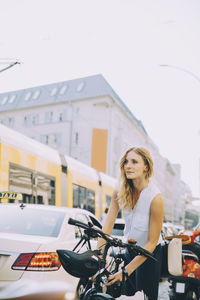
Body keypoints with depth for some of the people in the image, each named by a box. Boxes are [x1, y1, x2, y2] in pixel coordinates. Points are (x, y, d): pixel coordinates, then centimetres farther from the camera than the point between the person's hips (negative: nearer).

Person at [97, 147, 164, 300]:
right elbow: (108, 225, -13)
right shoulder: (120, 192, -11)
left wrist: (126, 270, -27)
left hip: (149, 254, -5)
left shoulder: (155, 198, -27)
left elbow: (152, 242, -23)